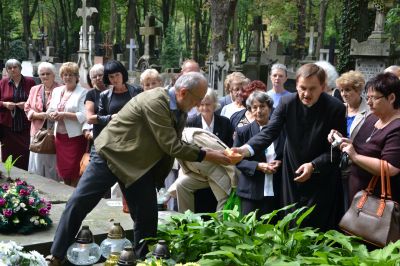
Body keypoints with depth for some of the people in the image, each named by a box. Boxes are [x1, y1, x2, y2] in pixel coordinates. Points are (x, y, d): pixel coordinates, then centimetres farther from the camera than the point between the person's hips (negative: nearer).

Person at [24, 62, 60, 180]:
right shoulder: (34, 89, 16)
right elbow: (27, 108, 13)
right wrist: (39, 115, -5)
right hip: (38, 131, 4)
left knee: (52, 163, -1)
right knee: (37, 164, 4)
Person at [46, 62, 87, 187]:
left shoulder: (83, 93, -7)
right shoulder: (56, 91, 13)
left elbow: (83, 116, -16)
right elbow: (50, 111, 15)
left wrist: (64, 114, -18)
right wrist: (52, 115, -8)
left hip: (75, 136, -6)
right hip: (60, 136, 6)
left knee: (74, 172, -3)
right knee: (63, 170, 12)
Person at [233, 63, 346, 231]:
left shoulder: (336, 108, -16)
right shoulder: (287, 102, -10)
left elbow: (337, 149, -13)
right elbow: (269, 132, -16)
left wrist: (314, 165, -26)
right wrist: (247, 149, -33)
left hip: (321, 177, -3)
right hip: (292, 173, 3)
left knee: (318, 227, 3)